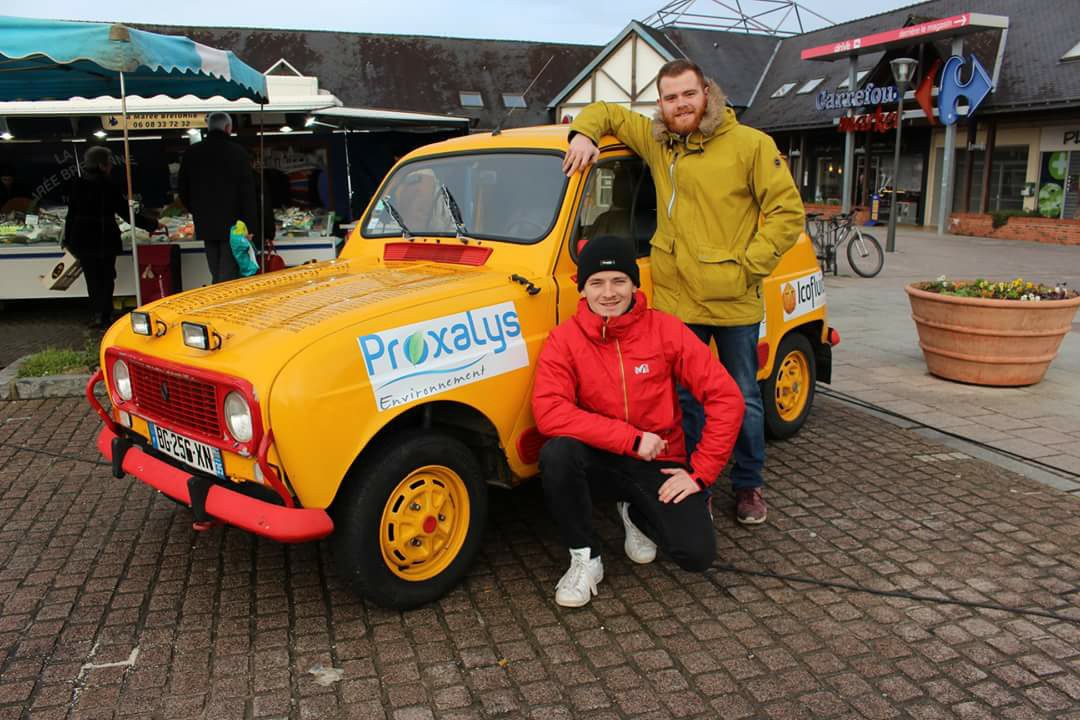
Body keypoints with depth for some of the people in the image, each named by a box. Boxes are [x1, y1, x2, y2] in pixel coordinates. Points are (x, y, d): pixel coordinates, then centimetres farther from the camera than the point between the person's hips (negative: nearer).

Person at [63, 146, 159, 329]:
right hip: (104, 239, -4)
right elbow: (126, 212, -9)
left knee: (92, 278, 12)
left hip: (81, 239, 4)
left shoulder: (77, 185, 3)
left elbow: (71, 214, 7)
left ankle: (98, 315, 15)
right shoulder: (107, 187, -10)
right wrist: (152, 224, -2)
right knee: (106, 278, 6)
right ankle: (104, 316, 3)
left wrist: (68, 239, 16)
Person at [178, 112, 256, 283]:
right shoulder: (237, 152, -8)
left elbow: (182, 189, 12)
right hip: (232, 223, -5)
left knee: (216, 273, 13)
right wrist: (250, 224, -7)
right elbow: (248, 192, -11)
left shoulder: (192, 152, 6)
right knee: (229, 273, -2)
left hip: (205, 224, 5)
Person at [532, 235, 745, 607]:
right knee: (555, 454, -33)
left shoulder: (665, 329, -10)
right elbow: (549, 412, -25)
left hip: (660, 464, 1)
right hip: (600, 460, -1)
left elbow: (725, 398, -10)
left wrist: (701, 472, -13)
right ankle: (585, 559, -9)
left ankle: (635, 512, 17)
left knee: (697, 554, -18)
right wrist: (632, 439, -27)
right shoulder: (564, 339, -11)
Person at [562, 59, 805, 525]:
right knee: (684, 400, 9)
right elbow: (606, 112, 20)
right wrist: (583, 133, -2)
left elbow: (787, 212, -4)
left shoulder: (751, 145, -3)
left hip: (735, 302, -2)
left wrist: (748, 266, -11)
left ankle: (749, 487, 30)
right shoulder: (655, 141, 6)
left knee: (743, 400, 13)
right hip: (676, 300, 2)